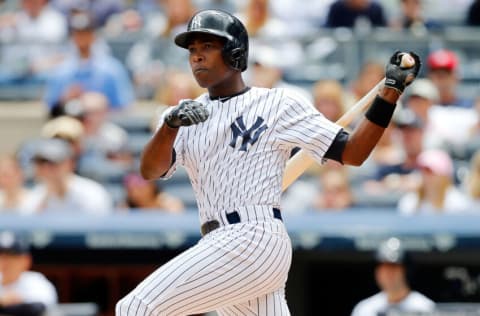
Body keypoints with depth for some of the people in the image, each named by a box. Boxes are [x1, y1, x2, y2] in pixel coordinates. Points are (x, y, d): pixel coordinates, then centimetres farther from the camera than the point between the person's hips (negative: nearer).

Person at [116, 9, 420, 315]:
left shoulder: (278, 104, 3)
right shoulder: (189, 114, 16)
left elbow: (352, 153, 0)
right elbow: (150, 170, -1)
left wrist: (391, 91, -8)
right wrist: (170, 125, -20)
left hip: (254, 241, -7)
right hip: (222, 245, 7)